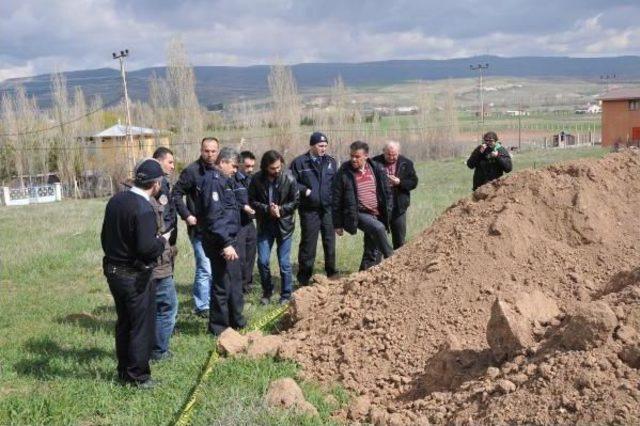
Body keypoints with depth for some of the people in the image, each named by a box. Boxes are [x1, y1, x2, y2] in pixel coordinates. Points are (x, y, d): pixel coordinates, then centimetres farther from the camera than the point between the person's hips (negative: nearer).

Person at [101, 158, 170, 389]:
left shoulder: (115, 200, 3)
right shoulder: (143, 209, -23)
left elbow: (105, 236, 11)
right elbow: (146, 248, -28)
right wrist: (162, 240, -9)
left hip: (114, 272, 8)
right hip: (136, 277, -8)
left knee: (123, 323, 19)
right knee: (142, 326, 6)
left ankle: (124, 370, 31)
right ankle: (138, 375, 14)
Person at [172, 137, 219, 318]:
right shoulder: (192, 171, -10)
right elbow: (176, 194, -8)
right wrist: (186, 215, -14)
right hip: (200, 229, -6)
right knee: (205, 269, -5)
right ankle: (202, 306, 8)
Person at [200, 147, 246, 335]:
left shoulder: (222, 179, 15)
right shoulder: (213, 180, -17)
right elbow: (214, 216, -24)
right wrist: (225, 243, -25)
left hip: (229, 238, 11)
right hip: (220, 241, -11)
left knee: (235, 279, 19)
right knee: (222, 284, -1)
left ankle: (236, 320, 33)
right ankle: (218, 326, 11)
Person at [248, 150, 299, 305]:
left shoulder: (289, 179, -12)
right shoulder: (257, 180, -9)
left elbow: (296, 201, -4)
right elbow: (252, 201, -2)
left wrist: (280, 210, -17)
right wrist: (267, 209, -17)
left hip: (285, 224, -1)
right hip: (264, 225, 2)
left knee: (284, 263, 2)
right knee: (262, 261, 2)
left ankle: (286, 296, 16)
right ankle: (267, 292, 24)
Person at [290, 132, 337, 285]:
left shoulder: (331, 161, 10)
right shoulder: (300, 162, -2)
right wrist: (305, 190, -14)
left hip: (328, 209, 3)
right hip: (309, 210, -3)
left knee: (330, 243, 9)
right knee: (308, 244, 3)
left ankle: (331, 275, 23)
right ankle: (304, 279, 14)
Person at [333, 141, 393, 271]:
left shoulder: (377, 169, 1)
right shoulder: (343, 172, -7)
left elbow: (387, 193, 11)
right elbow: (337, 199, -3)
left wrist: (388, 212, 5)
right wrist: (338, 224, -2)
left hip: (377, 215, 4)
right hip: (358, 214, -4)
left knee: (372, 252, 8)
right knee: (378, 228, -31)